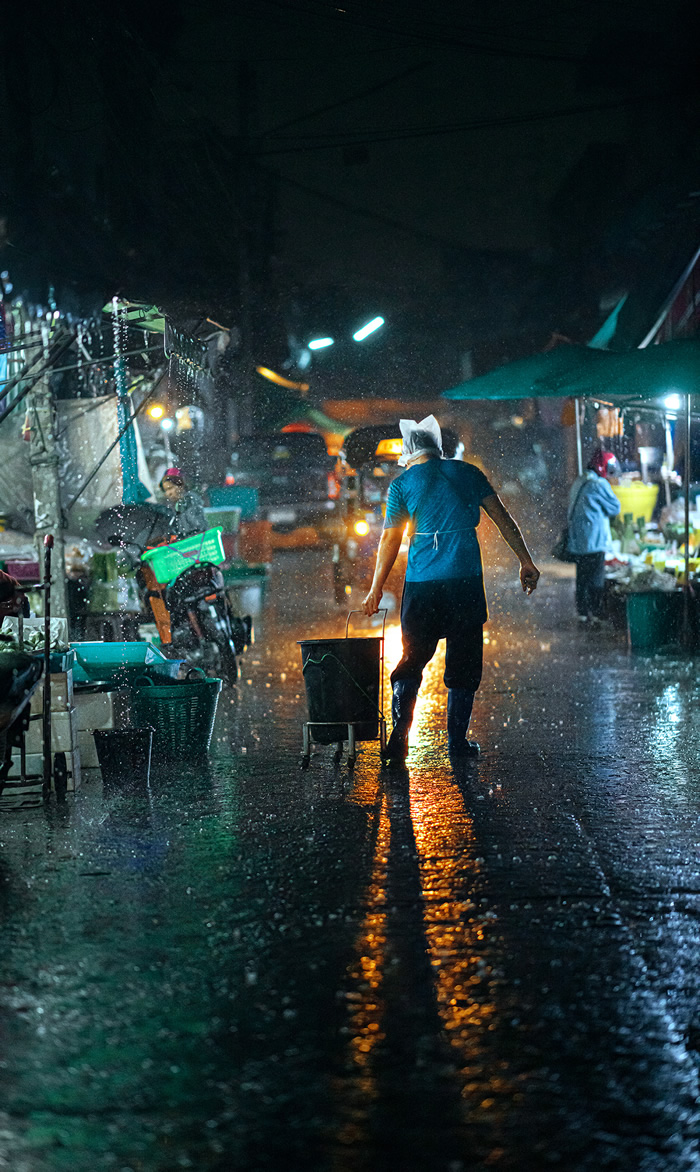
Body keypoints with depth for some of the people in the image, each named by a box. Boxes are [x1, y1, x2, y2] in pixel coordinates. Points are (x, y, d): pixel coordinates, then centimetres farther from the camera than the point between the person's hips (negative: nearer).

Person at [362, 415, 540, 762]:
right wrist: (526, 561, 10)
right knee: (463, 663, 9)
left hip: (421, 584, 0)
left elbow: (390, 541, 3)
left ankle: (399, 736, -2)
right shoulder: (467, 473, 8)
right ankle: (458, 741, 11)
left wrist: (375, 591, 9)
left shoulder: (402, 484, 4)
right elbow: (503, 518, 6)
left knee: (412, 659, 9)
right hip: (465, 578, 0)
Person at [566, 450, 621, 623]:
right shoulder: (599, 484, -14)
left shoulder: (578, 483, 13)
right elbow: (615, 508, -6)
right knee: (596, 579, -2)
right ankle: (596, 613, -1)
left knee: (582, 577, 13)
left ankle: (582, 612, 17)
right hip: (594, 541, -8)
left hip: (577, 542, 8)